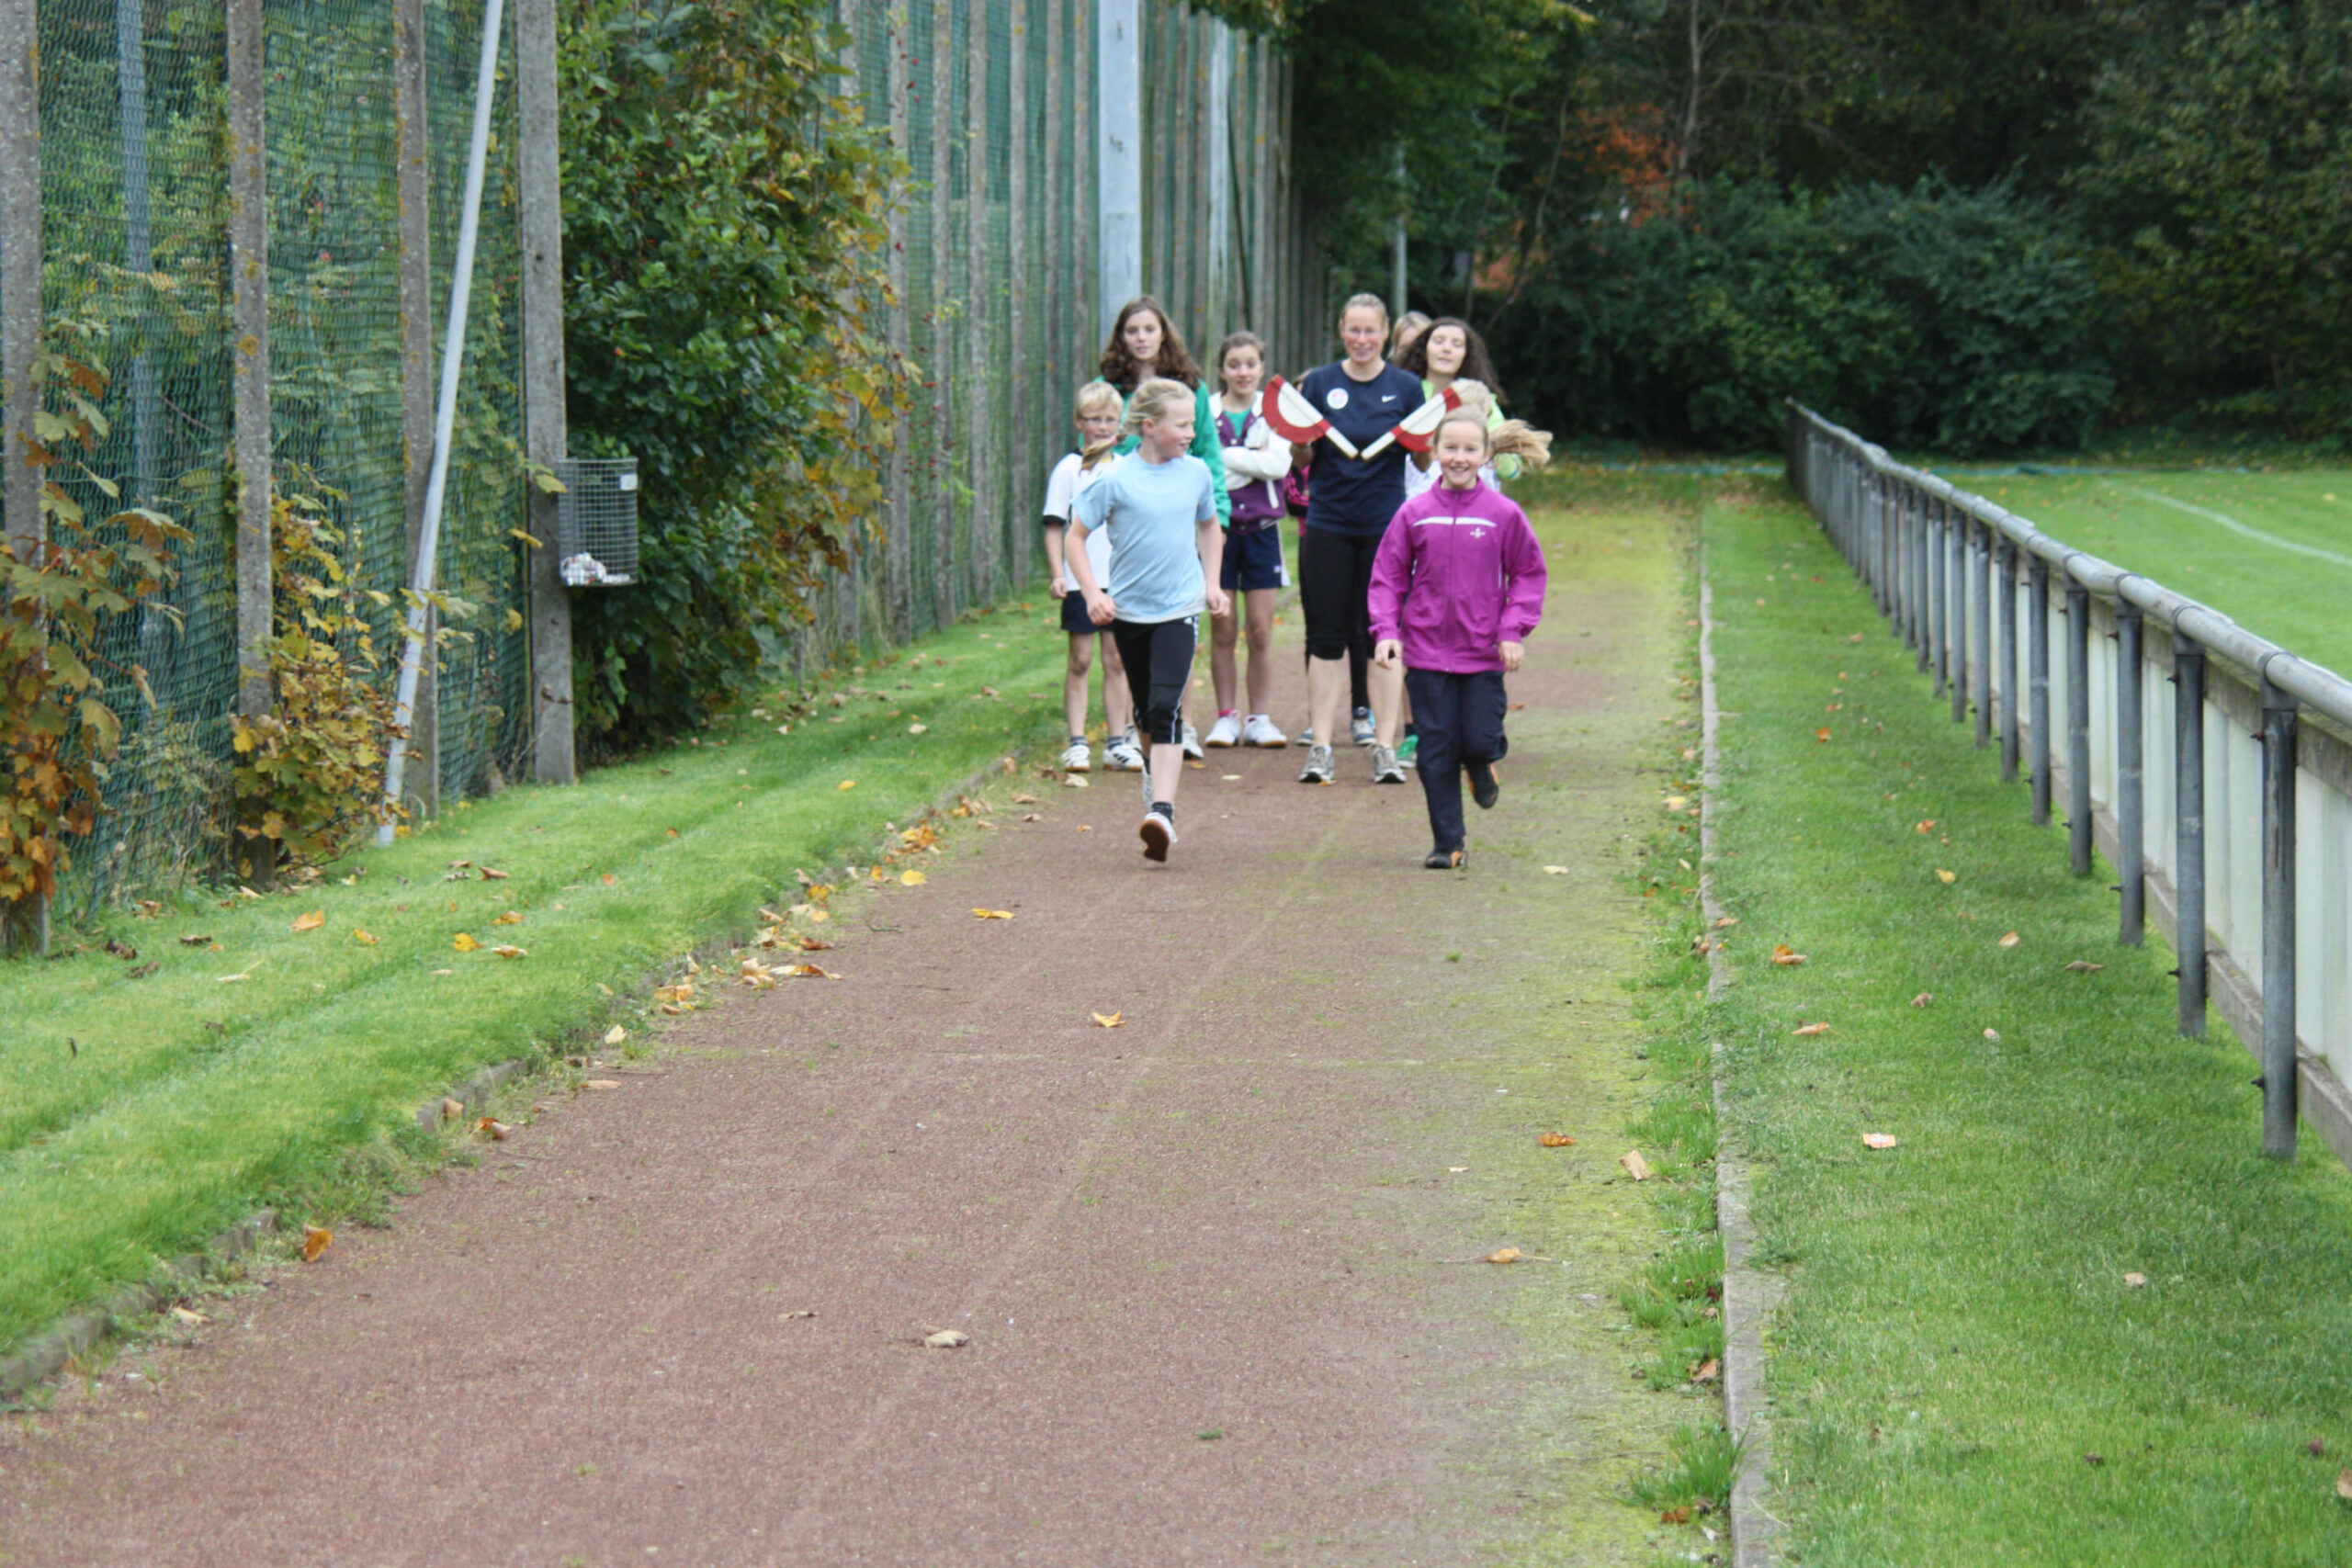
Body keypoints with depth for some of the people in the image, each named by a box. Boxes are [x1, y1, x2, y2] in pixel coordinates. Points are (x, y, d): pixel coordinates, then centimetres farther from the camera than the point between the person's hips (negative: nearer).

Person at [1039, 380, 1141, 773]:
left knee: (1116, 661, 7)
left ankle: (1117, 742, 12)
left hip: (1121, 579, 3)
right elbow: (1055, 527, -5)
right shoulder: (1069, 470, -3)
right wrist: (1058, 574, -14)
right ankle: (1077, 743, 3)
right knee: (1080, 661, -1)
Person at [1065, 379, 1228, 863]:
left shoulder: (1197, 473, 3)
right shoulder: (1116, 479, -8)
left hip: (1178, 608, 0)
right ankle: (1156, 771, 44)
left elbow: (1209, 526, 22)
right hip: (1128, 607, 0)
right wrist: (1092, 592, -12)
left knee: (1166, 707, -15)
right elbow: (1076, 536, -2)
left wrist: (1212, 582, 12)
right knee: (1146, 709, 15)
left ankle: (1162, 810, -23)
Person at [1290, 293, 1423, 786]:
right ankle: (1320, 748, 5)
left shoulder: (1405, 387, 4)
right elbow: (1302, 459, 4)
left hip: (1385, 524, 0)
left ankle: (1384, 748, 6)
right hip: (1328, 523, 0)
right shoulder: (1319, 383, 3)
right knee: (1326, 635, 1)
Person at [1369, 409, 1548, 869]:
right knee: (1436, 751, 2)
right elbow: (1387, 576, 5)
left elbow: (1528, 573, 5)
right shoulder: (1414, 513, -1)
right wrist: (1386, 631, -7)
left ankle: (1480, 766, 33)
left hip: (1484, 653, -1)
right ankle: (1449, 842, 14)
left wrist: (1513, 631, -5)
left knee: (1481, 740, -5)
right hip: (1426, 653, 1)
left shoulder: (1504, 513, -3)